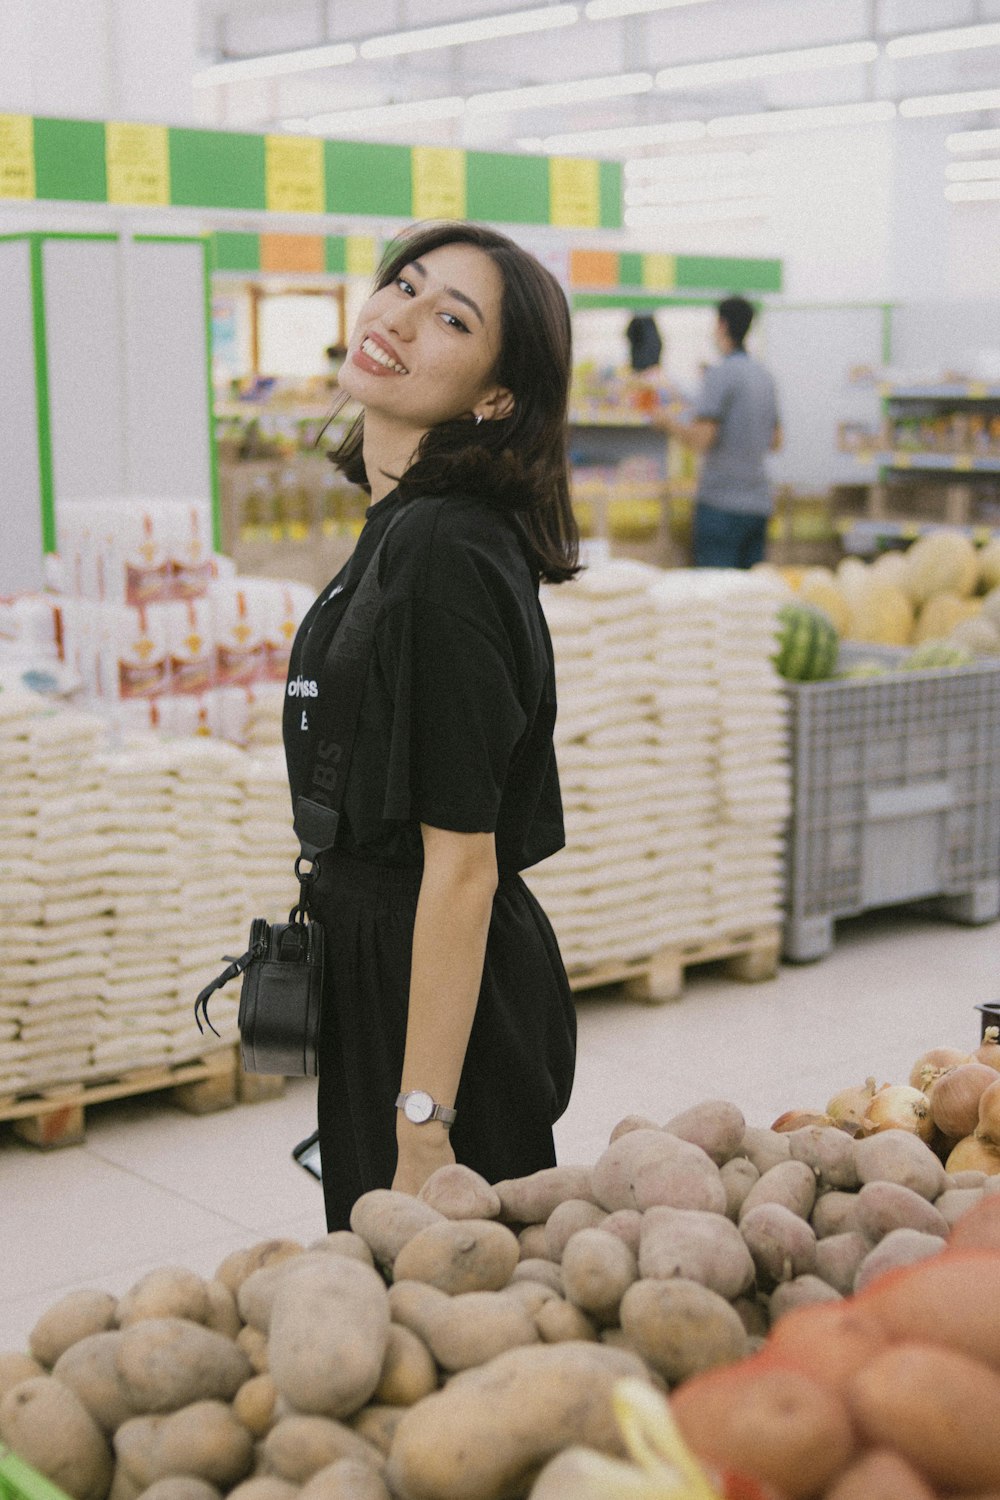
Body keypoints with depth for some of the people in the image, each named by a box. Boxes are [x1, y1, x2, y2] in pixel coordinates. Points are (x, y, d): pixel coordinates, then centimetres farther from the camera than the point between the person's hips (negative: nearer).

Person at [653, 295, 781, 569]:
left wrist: (669, 421, 0)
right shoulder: (764, 375, 13)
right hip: (759, 503, 8)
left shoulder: (719, 374, -11)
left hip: (722, 502, -8)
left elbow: (700, 440, -17)